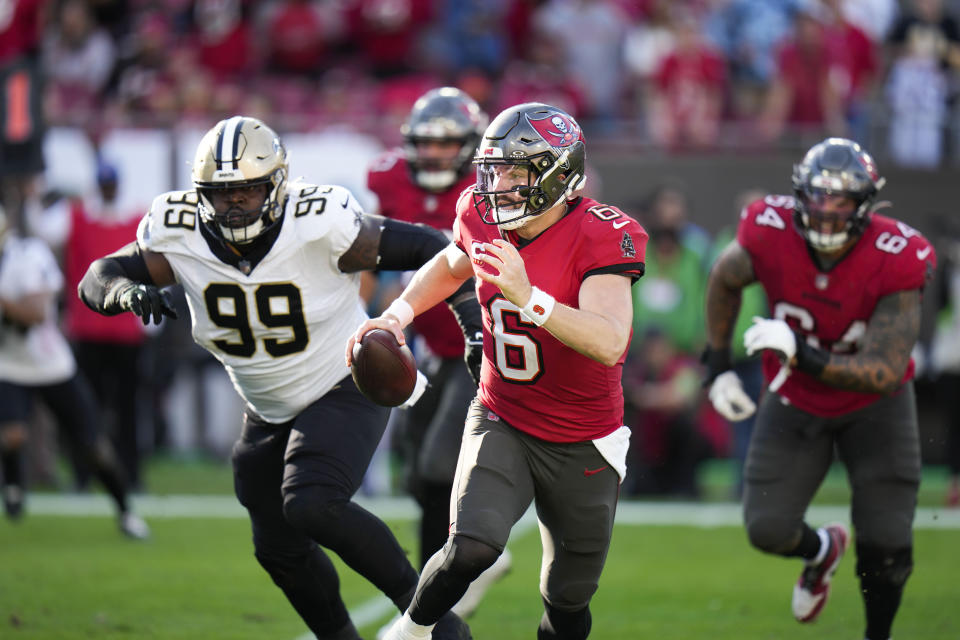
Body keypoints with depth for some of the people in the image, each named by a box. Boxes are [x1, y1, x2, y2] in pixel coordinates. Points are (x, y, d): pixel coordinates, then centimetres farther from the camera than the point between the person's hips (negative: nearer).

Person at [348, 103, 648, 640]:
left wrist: (528, 298, -47)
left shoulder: (600, 236, -22)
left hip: (582, 447, -2)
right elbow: (449, 268, 20)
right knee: (472, 546, -24)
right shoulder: (486, 220, -6)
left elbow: (609, 344, -37)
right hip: (501, 424, 2)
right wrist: (398, 315, 4)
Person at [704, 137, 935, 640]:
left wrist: (803, 354, -44)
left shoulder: (895, 261, -30)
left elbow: (884, 373, -33)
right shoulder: (771, 235, -23)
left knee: (885, 547, -5)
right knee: (767, 528, -5)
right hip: (796, 401, 2)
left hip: (872, 403, -2)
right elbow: (724, 281, 2)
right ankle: (822, 550, 31)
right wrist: (718, 367, 1)